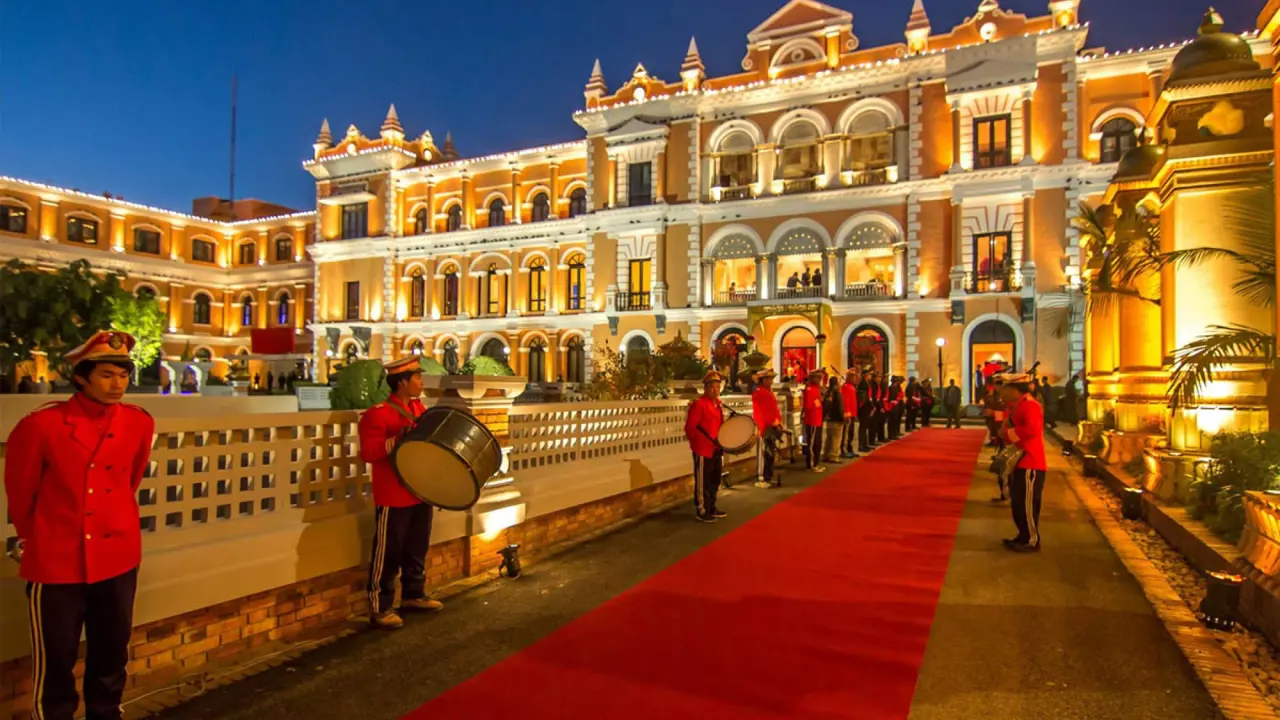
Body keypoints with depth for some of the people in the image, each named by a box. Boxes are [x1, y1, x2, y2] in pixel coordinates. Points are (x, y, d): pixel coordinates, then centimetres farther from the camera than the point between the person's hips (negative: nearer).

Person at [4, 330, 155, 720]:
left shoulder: (140, 423, -4)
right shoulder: (40, 425, -14)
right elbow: (20, 493, 1)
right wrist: (35, 538, 13)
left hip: (118, 558, 3)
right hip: (56, 562, -3)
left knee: (111, 656, 18)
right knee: (55, 662, 9)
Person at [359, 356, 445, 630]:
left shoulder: (419, 408, 10)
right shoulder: (378, 413, -16)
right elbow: (367, 451, -22)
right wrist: (396, 441, -33)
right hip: (393, 498, -8)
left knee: (417, 549, 18)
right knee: (388, 554, 1)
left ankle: (414, 595, 33)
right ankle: (380, 608, 13)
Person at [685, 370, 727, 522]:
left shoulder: (718, 403, 11)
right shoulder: (698, 403, -15)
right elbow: (689, 427, -17)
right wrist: (698, 442, -11)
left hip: (716, 449, 9)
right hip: (703, 450, -9)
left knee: (715, 481, 17)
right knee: (703, 482, 0)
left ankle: (711, 507, 30)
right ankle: (702, 511, 10)